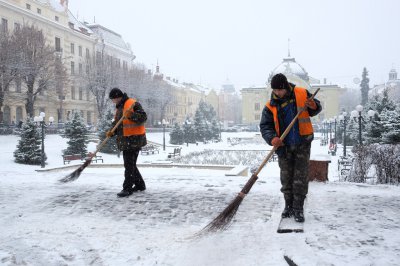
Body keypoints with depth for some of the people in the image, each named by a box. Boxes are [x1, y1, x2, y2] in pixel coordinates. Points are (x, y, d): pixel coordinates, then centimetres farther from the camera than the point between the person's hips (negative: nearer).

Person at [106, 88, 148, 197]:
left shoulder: (133, 104, -9)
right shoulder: (119, 108, 19)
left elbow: (143, 117, -17)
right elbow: (116, 123, 20)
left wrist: (131, 115, -30)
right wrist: (112, 132, 2)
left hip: (134, 139, -10)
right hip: (125, 140, 10)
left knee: (129, 164, -9)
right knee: (129, 164, 14)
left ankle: (127, 188, -3)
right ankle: (140, 185, 26)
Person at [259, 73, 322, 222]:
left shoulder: (302, 94, -6)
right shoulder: (271, 106, -7)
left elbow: (316, 108, 8)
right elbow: (265, 126, -8)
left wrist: (313, 107, -17)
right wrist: (272, 138, -27)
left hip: (302, 144, -1)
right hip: (284, 146, 1)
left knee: (301, 178, -1)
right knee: (286, 178, 10)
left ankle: (298, 209, 9)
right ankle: (289, 206, 25)